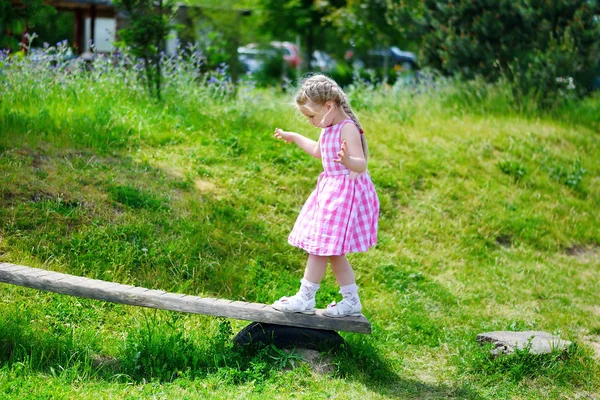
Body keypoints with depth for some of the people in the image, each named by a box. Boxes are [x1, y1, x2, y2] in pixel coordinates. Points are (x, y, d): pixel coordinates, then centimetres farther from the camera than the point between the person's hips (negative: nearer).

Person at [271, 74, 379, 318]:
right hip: (331, 190, 10)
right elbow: (318, 151, 32)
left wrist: (347, 160, -49)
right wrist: (294, 138, 42)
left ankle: (305, 299, 4)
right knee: (333, 251, 12)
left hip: (345, 193, -10)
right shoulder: (329, 129, 11)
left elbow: (361, 164, -27)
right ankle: (351, 301, 19)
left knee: (320, 246, -5)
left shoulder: (348, 129, -18)